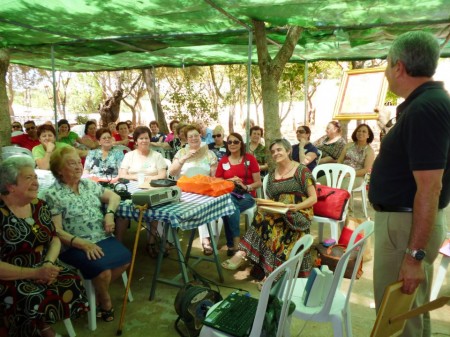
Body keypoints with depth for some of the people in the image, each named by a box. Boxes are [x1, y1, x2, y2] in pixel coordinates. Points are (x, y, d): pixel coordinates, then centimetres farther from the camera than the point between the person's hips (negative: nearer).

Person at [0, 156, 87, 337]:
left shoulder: (39, 206, 4)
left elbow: (55, 239, 7)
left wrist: (49, 263, -13)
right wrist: (35, 273, -23)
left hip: (42, 267, 6)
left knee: (72, 281, -19)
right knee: (34, 300, -31)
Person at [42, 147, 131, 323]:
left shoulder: (89, 184, 10)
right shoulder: (52, 195, -8)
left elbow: (114, 196, 18)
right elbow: (56, 231, -13)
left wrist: (109, 213, -2)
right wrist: (83, 244, -24)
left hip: (103, 238, 6)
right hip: (76, 246, -6)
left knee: (125, 259, -15)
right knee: (103, 270, -26)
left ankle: (100, 289, 11)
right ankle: (105, 302, 8)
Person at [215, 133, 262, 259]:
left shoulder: (250, 158, 4)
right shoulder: (223, 161, 11)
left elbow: (258, 183, 2)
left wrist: (246, 187, -17)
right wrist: (230, 181, -6)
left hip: (246, 195, -2)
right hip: (228, 195, 2)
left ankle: (232, 245, -25)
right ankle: (236, 245, -33)